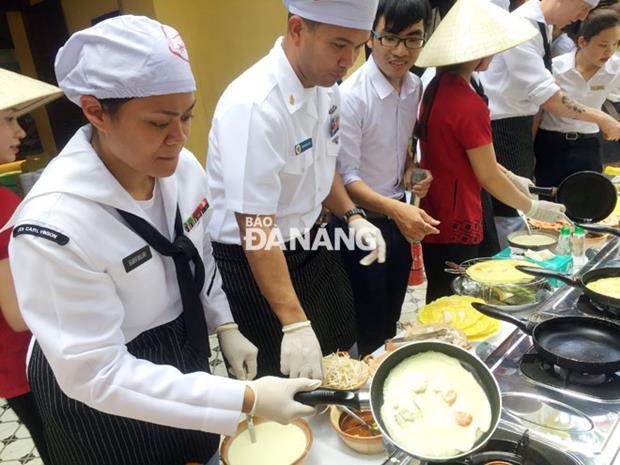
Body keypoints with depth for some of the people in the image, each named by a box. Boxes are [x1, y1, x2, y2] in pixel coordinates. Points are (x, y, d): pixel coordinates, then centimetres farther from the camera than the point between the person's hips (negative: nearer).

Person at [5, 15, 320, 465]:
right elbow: (96, 375, -28)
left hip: (183, 357, 5)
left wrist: (226, 328, -1)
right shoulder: (54, 226, -33)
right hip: (103, 409, -5)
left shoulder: (182, 168, -14)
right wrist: (246, 398, -31)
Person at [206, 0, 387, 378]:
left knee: (342, 354, 22)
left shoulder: (326, 86, -2)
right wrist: (294, 324, -30)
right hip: (255, 262, -8)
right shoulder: (254, 106, -29)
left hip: (309, 242, 8)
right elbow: (256, 229, -30)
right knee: (295, 378, 7)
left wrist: (352, 216, 0)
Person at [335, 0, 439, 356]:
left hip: (399, 216, 7)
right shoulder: (351, 96, -22)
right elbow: (346, 178, -21)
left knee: (391, 320, 23)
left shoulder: (415, 87, 1)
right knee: (370, 332, 8)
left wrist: (412, 173, -4)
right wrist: (395, 209, -34)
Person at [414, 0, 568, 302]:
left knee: (439, 307, 20)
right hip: (457, 229, -9)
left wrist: (510, 177, 19)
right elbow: (489, 178, -13)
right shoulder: (470, 105, -21)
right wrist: (533, 208, 2)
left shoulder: (436, 89, 5)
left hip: (433, 217, 9)